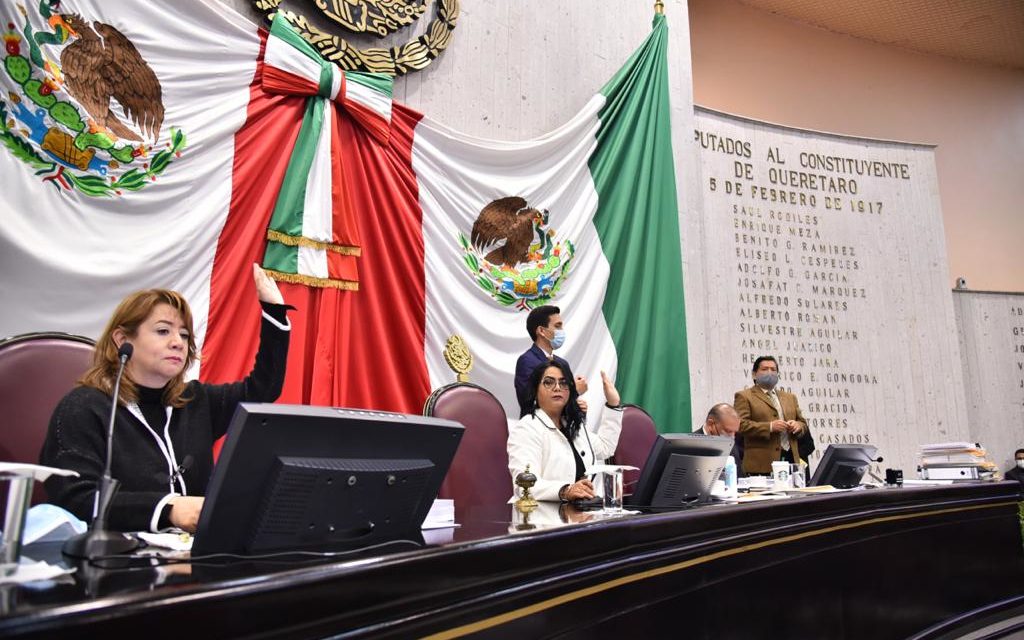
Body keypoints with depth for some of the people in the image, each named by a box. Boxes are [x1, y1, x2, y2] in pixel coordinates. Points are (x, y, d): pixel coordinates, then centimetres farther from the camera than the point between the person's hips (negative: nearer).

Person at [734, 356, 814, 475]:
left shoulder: (790, 397, 23)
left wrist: (797, 425, 1)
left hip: (790, 458, 6)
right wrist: (770, 427, -18)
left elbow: (802, 422, 25)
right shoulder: (744, 396, 2)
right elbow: (740, 425, -9)